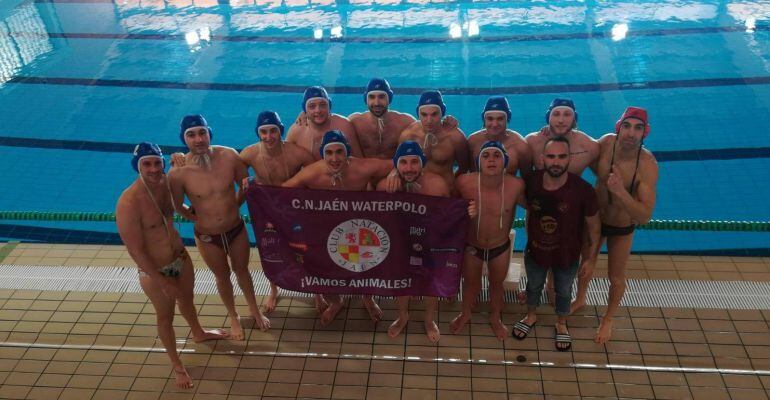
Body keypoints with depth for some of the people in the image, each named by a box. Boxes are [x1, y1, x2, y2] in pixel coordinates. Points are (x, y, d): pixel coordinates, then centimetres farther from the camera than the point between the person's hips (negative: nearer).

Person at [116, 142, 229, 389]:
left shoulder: (166, 182, -12)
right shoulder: (129, 203, -32)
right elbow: (135, 251, -25)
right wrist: (163, 281, -19)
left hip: (181, 257, 6)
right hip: (154, 271, -6)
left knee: (187, 299, 31)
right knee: (165, 316, 17)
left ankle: (198, 333, 61)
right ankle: (176, 365, 41)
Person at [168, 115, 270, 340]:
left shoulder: (229, 156, -20)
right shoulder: (178, 172, -24)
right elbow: (178, 207, -6)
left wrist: (232, 207, 4)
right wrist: (199, 218, 5)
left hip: (236, 229, 1)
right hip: (207, 237, -1)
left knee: (242, 270, 24)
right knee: (222, 277, 22)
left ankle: (254, 309, 50)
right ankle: (233, 317, 48)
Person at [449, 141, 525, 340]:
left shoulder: (516, 185, -28)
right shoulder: (464, 182, -29)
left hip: (501, 247, 0)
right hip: (471, 246, 0)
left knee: (497, 284, 26)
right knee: (470, 282, 26)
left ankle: (495, 318, 55)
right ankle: (465, 314, 57)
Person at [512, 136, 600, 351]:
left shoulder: (583, 190, -31)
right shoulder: (530, 182, -23)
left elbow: (593, 226, -14)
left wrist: (591, 256, -3)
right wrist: (529, 240, 9)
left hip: (567, 255, -1)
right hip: (535, 250, 2)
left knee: (563, 291, 26)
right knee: (534, 286, 28)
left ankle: (561, 323, 56)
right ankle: (531, 316, 58)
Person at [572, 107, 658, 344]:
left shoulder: (648, 165, -33)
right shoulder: (607, 142, -23)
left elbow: (645, 216, -35)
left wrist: (621, 191, -48)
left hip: (622, 228, -3)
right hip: (594, 218, 3)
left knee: (616, 277, 17)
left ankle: (608, 320, 45)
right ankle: (580, 299, 56)